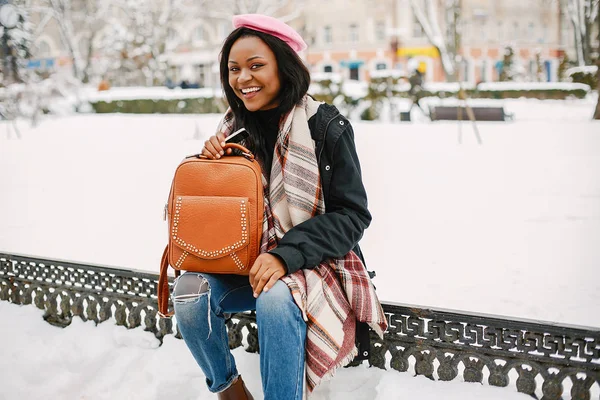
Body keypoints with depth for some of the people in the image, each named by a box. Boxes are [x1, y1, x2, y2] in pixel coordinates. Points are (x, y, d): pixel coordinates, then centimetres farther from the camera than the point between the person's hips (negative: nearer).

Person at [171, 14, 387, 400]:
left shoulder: (326, 126, -12)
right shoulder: (234, 128, 3)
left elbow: (351, 215, -12)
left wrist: (286, 256, -24)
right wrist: (211, 162, -8)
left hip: (311, 263, -5)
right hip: (245, 260, 5)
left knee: (275, 300, -35)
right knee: (189, 292, -21)